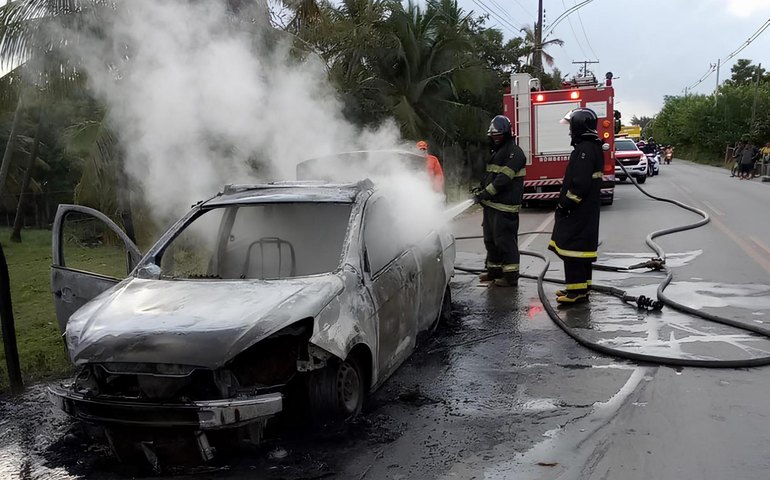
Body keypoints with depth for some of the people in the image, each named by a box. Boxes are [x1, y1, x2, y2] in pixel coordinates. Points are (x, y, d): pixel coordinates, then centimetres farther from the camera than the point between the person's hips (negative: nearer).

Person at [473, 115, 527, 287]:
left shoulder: (514, 151, -12)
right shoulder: (496, 152, 20)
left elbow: (504, 178, -21)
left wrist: (485, 193, -21)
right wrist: (481, 190, 9)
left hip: (505, 206, -10)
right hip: (491, 204, 10)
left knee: (505, 240, -8)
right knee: (490, 239, 17)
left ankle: (511, 275, -3)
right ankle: (494, 270, 29)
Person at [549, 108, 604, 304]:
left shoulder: (585, 149, -18)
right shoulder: (594, 147, 16)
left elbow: (580, 183, -25)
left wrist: (565, 204, -18)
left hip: (578, 210, -11)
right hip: (587, 209, 11)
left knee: (573, 248, -9)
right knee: (582, 246, 15)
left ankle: (577, 290, -7)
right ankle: (581, 286, 23)